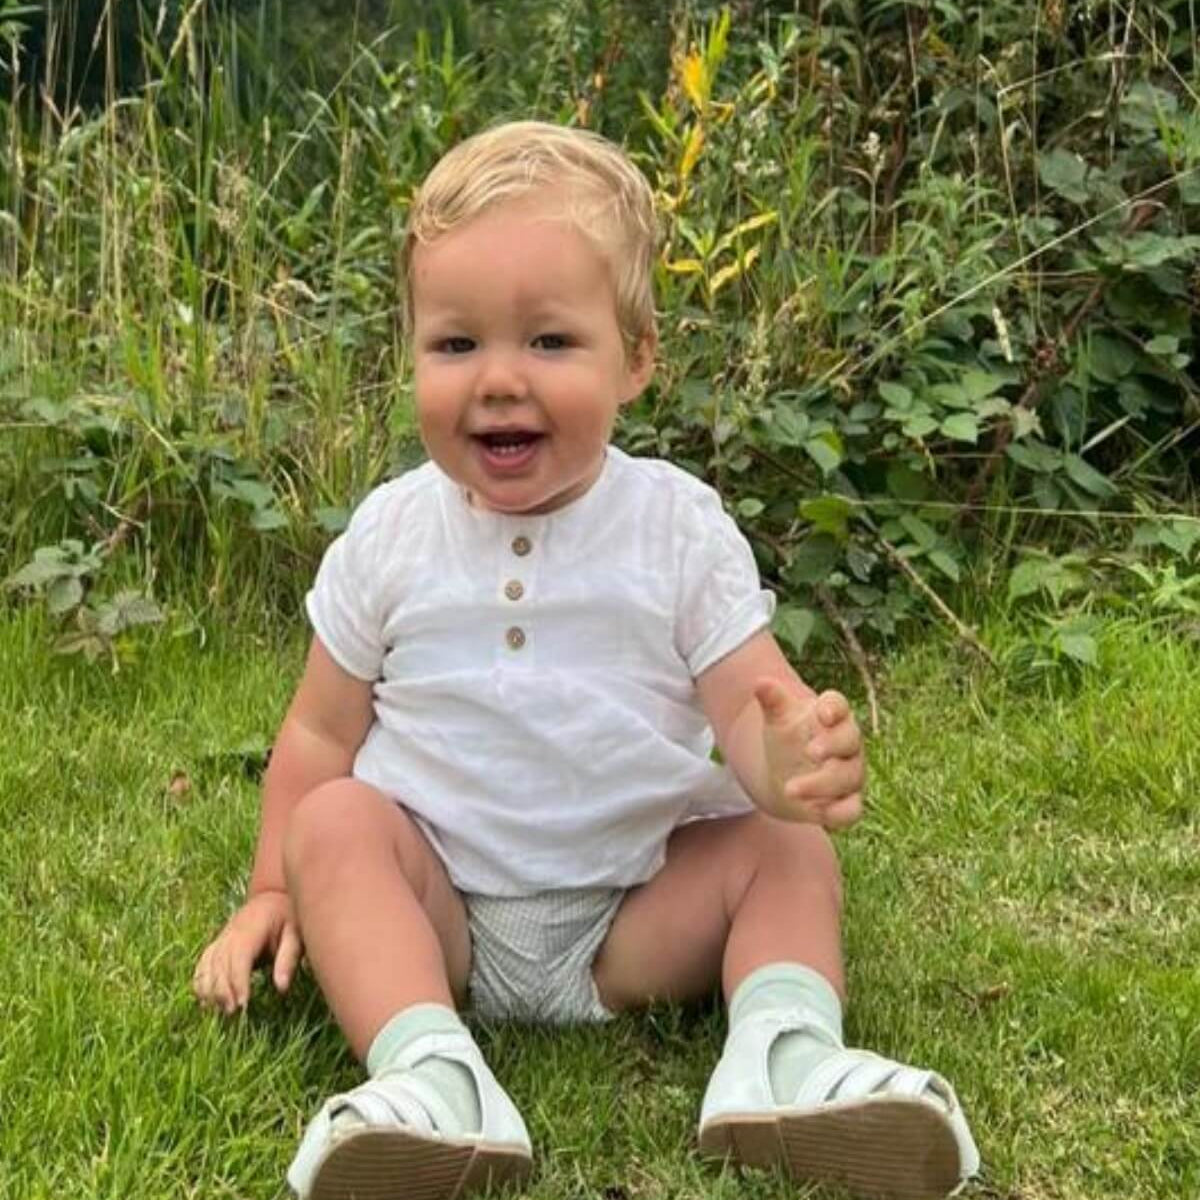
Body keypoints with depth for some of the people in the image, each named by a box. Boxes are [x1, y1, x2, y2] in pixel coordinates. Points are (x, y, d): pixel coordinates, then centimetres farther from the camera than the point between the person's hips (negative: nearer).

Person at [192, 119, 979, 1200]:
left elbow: (750, 707, -14)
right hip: (435, 912, 0)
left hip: (636, 918, 0)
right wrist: (274, 894, 0)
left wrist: (792, 761, -38)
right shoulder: (390, 534, -3)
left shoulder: (680, 527, -7)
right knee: (332, 822, -24)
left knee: (787, 848, -15)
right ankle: (431, 1072, -41)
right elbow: (324, 728, 5)